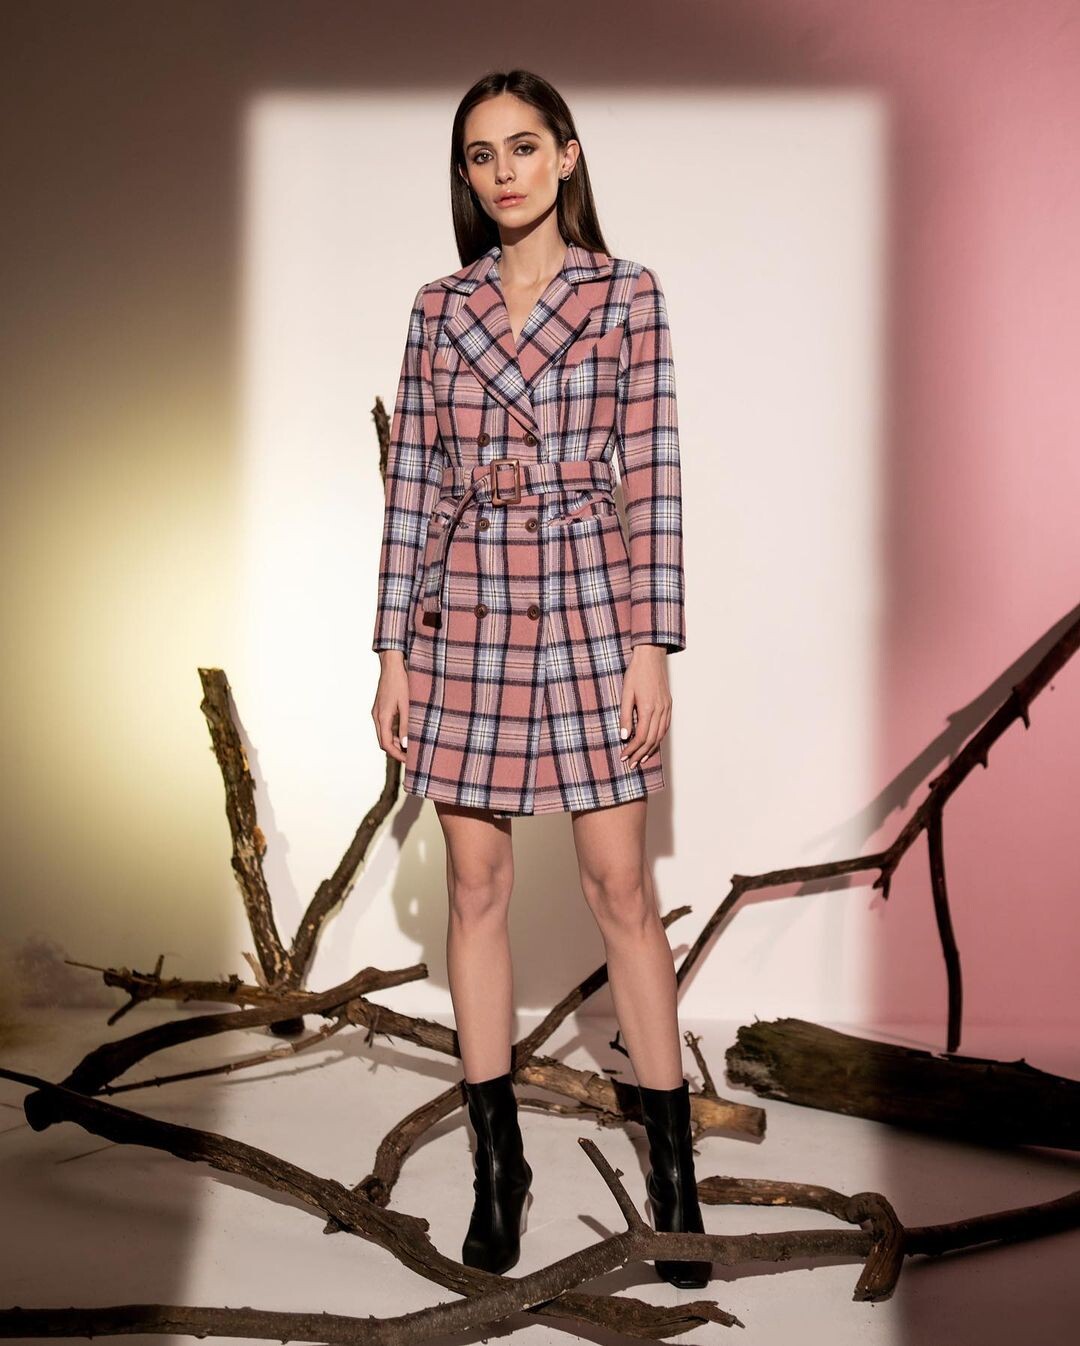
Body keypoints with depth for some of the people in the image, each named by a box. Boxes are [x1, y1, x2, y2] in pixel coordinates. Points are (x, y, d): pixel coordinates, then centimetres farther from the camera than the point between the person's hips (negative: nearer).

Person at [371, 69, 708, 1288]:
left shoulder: (627, 293, 1)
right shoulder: (438, 307, 8)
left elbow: (653, 472, -3)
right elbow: (411, 480, 7)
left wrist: (652, 644, -8)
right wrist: (393, 649, 2)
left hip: (585, 601, -3)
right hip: (463, 610, 3)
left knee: (619, 886, 0)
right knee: (475, 886, 6)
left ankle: (673, 1173, 14)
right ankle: (497, 1165, 20)